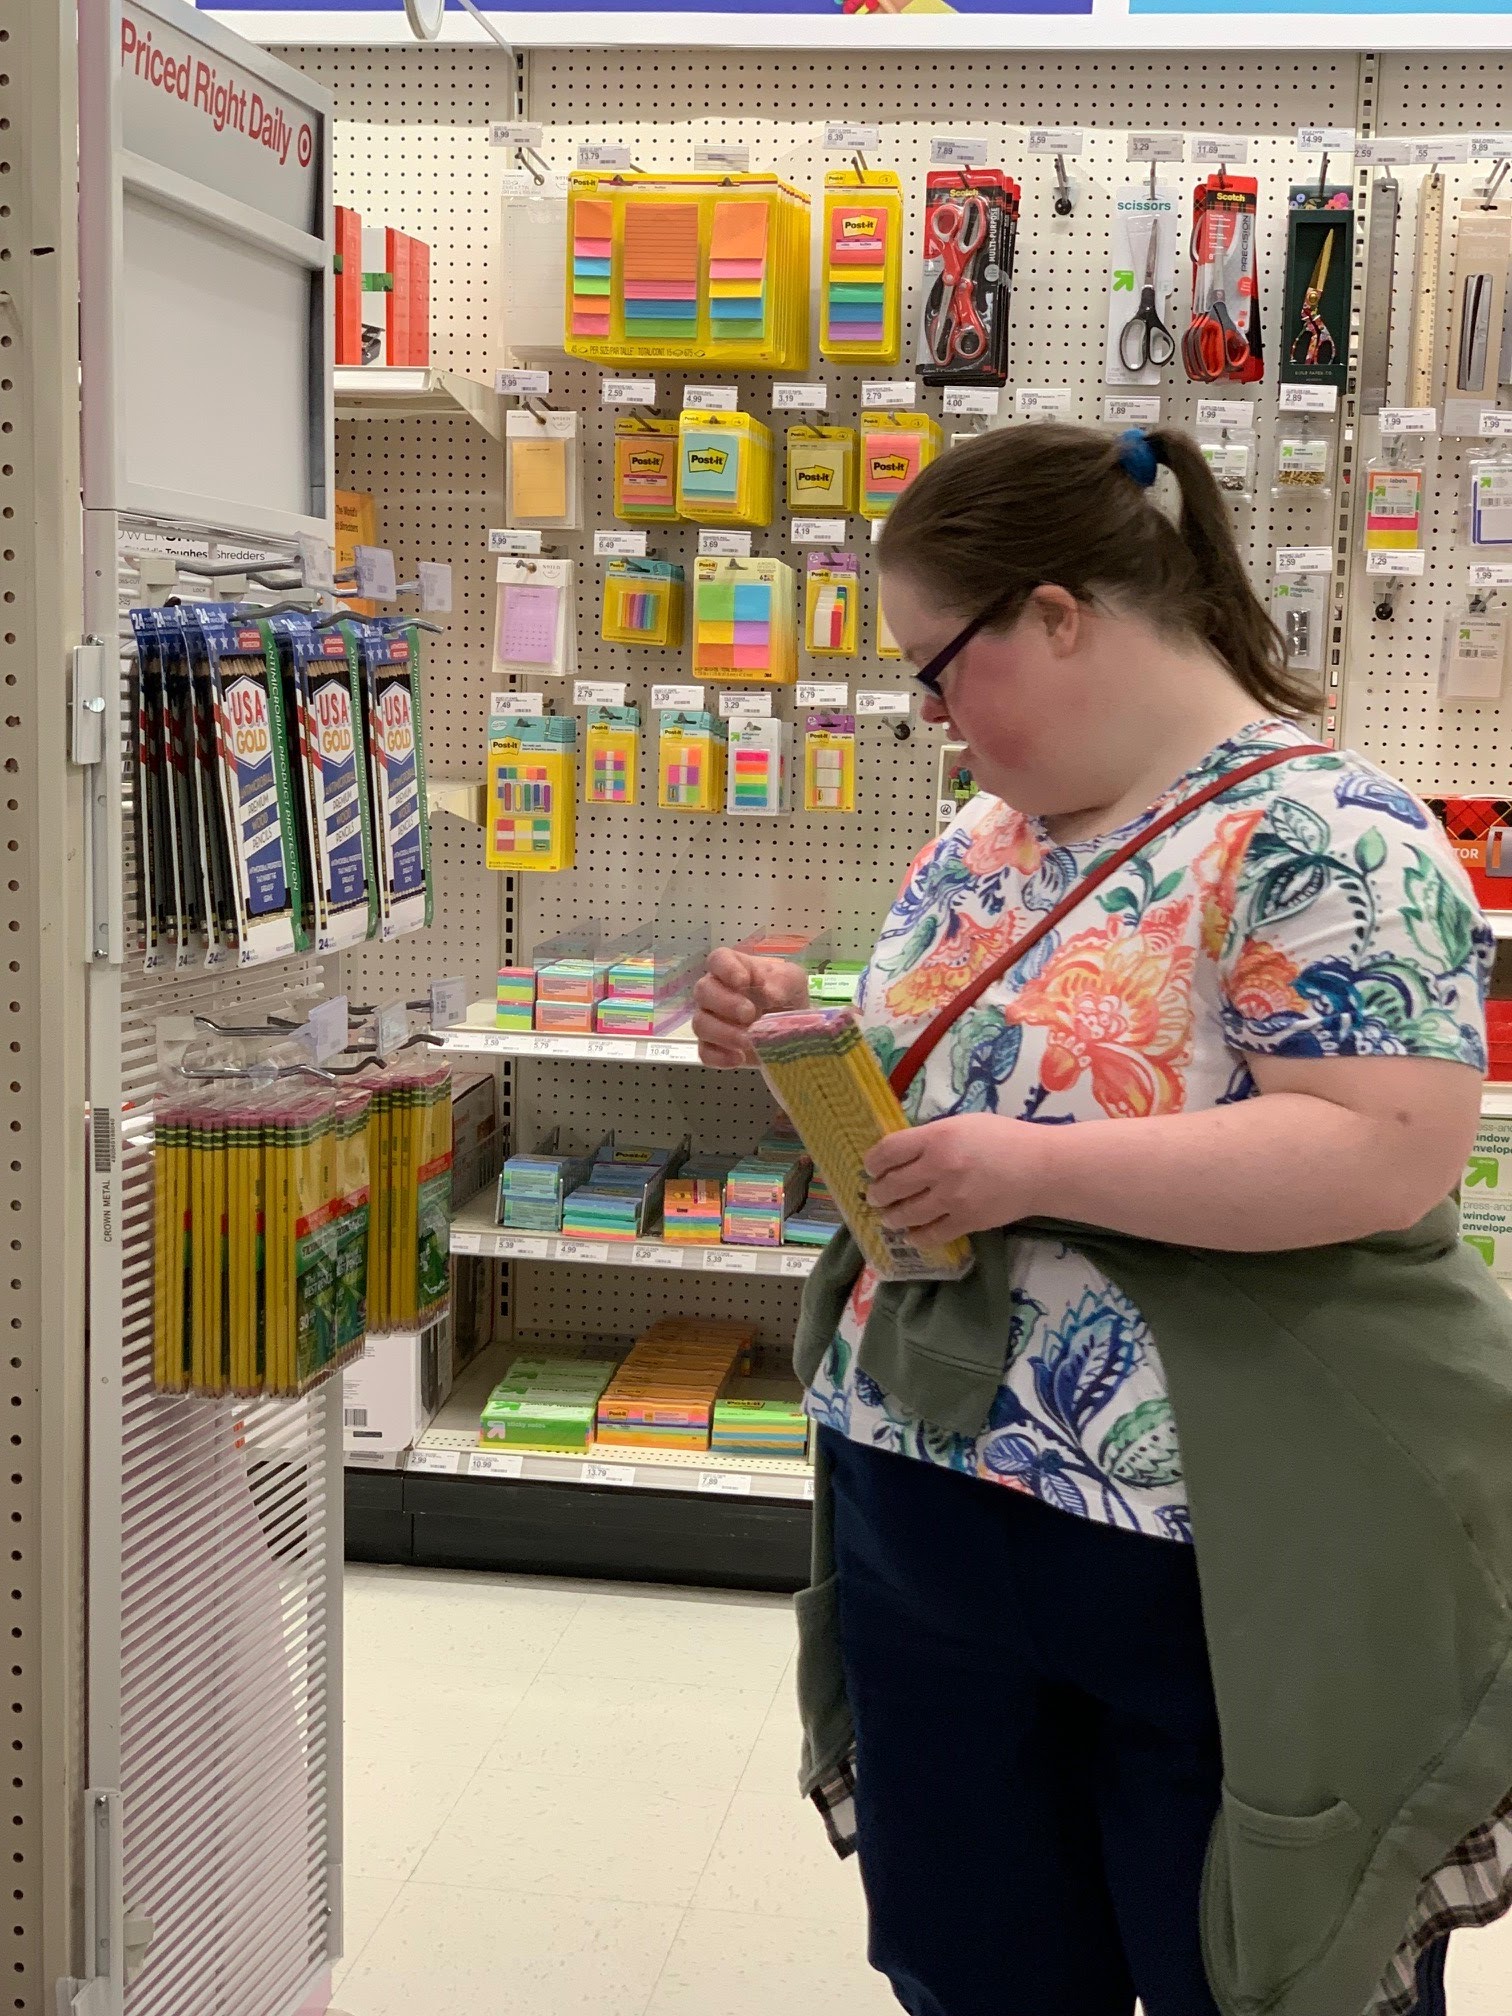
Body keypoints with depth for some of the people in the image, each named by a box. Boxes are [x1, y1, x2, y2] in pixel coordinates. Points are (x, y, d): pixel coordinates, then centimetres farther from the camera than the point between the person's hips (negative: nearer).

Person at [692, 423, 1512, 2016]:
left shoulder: (1326, 840, -17)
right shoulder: (977, 843, 9)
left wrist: (1037, 1170, -28)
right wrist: (801, 1037, 0)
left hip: (1198, 1566, -7)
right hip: (923, 1512, 8)